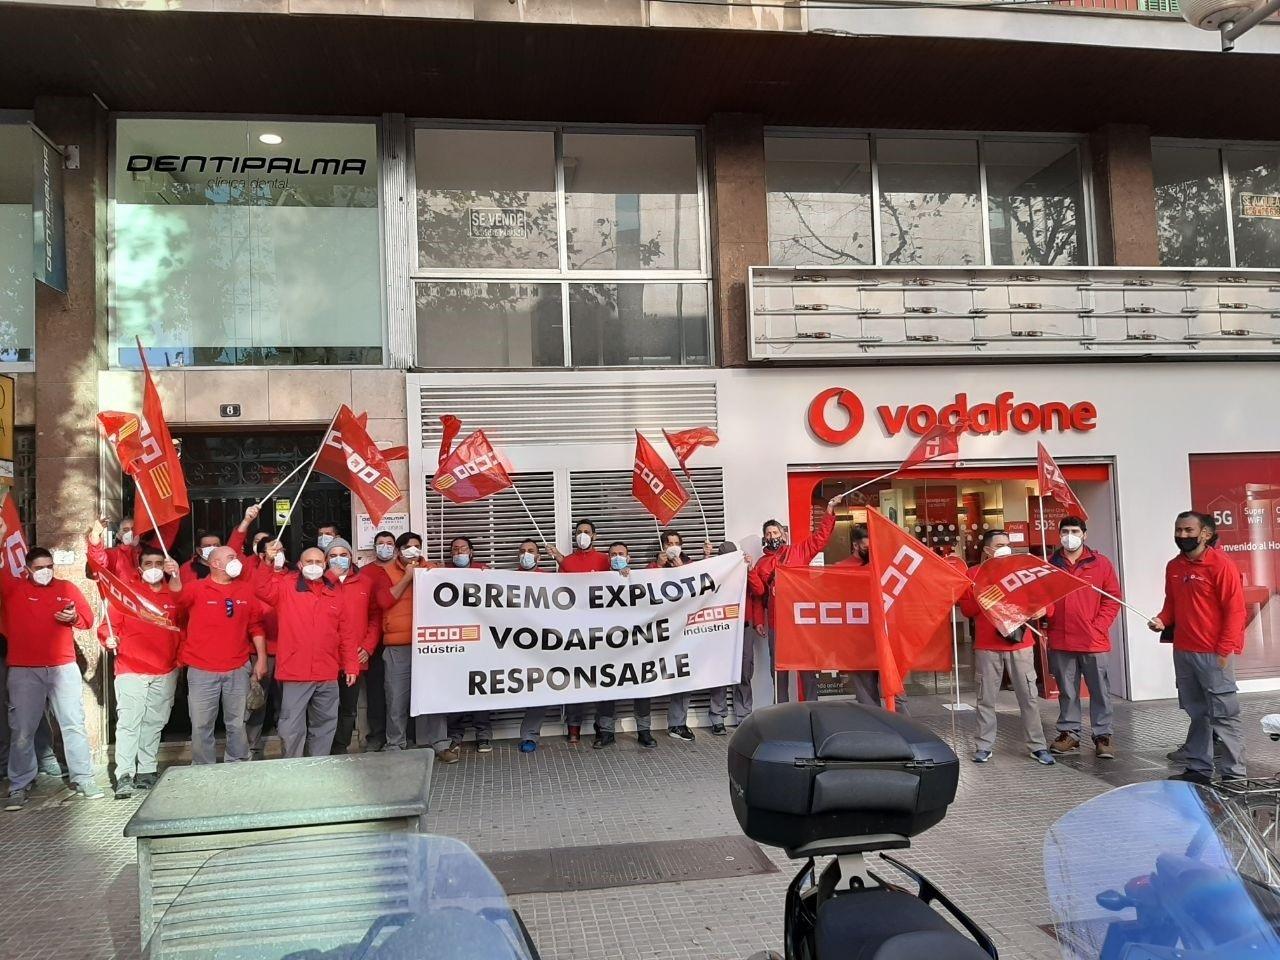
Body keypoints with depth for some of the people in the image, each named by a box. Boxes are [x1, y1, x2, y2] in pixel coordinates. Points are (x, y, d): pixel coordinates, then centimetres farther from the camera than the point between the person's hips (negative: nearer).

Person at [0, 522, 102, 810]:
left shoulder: (68, 588, 9)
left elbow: (88, 618, 10)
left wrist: (73, 617, -12)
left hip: (63, 668, 1)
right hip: (24, 671, -1)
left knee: (74, 724, 3)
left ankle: (83, 779, 10)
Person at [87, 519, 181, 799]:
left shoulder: (174, 594, 7)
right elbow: (111, 624, -1)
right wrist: (110, 640, -19)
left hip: (166, 672, 3)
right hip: (131, 670, -3)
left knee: (154, 723, 9)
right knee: (129, 723, -6)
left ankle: (146, 772, 17)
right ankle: (124, 776, -3)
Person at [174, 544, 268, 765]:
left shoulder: (246, 589, 6)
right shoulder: (195, 589, -2)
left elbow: (256, 626, 10)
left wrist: (261, 659, 7)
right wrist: (174, 577, -34)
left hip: (238, 670, 3)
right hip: (202, 671, -2)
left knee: (237, 724, 11)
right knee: (202, 725, 5)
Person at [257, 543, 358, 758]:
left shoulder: (334, 592, 10)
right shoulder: (286, 586, 2)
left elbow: (345, 633, 12)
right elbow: (261, 589, -17)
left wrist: (351, 665, 8)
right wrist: (269, 563, -30)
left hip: (328, 675, 4)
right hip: (295, 673, -3)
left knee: (324, 725, 12)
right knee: (292, 727, 1)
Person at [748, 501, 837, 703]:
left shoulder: (798, 551, 7)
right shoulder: (762, 563, 11)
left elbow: (820, 537, 2)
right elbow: (758, 590, 4)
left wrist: (829, 512, -6)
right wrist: (749, 572, -10)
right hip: (776, 621, 2)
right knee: (778, 665, 6)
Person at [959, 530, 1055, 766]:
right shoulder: (974, 573, 4)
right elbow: (966, 609, 0)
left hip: (1020, 643, 1)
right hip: (987, 647, -1)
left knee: (1028, 697, 2)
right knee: (986, 699, 4)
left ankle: (1037, 746, 10)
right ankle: (984, 745, 12)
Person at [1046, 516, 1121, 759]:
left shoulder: (1100, 563, 1)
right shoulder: (1050, 564, 5)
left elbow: (1113, 599, 1)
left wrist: (1099, 627, -7)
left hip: (1093, 641, -2)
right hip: (1060, 640, 2)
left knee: (1099, 691, 5)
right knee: (1067, 691, 11)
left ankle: (1102, 735, 14)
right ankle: (1069, 733, 20)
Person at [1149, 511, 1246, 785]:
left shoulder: (1221, 565, -9)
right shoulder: (1173, 567, 10)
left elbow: (1235, 610, -11)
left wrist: (1224, 650, -15)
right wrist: (1162, 620, 0)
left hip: (1213, 654, -6)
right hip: (1182, 652, 6)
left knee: (1223, 715, -2)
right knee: (1196, 713, 13)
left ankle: (1234, 775, 6)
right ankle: (1198, 768, 19)